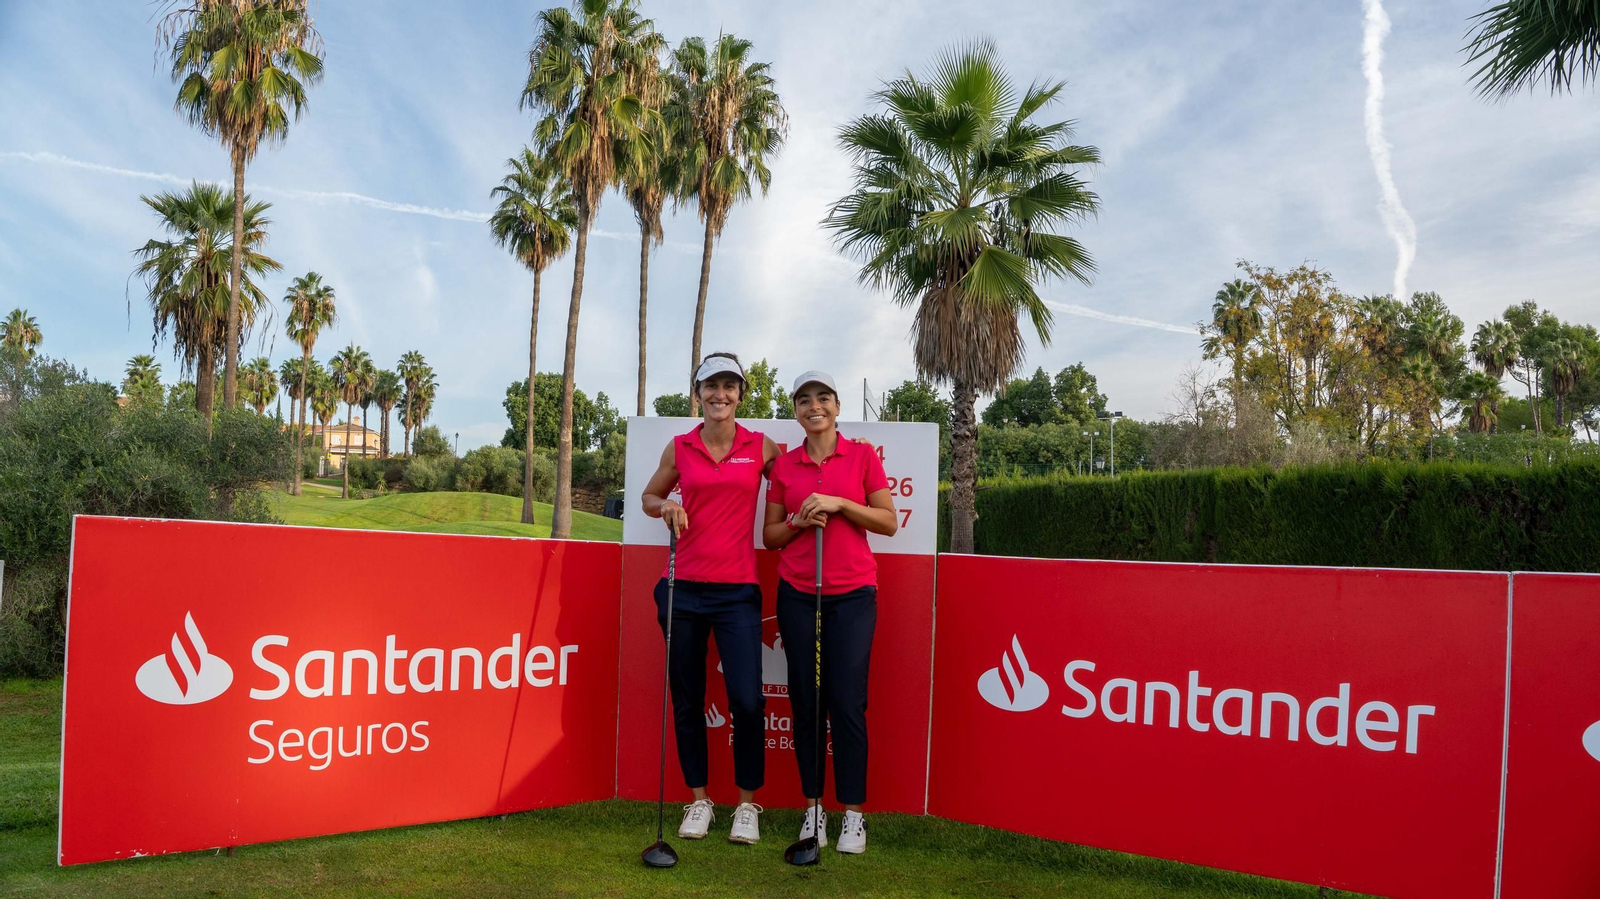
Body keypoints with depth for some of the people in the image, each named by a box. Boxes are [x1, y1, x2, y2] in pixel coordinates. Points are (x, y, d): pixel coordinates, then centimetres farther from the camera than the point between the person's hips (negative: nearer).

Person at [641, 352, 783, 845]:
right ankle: (699, 800, 24)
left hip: (736, 589, -2)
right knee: (687, 700, 8)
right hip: (684, 587, 2)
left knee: (747, 699, -8)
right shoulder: (679, 448, 6)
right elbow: (650, 496, 18)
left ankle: (747, 805, 11)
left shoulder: (761, 448, 4)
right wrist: (667, 507, -2)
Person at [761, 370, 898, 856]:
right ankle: (813, 806, 16)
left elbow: (890, 523, 0)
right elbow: (770, 535, 11)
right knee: (805, 701, 4)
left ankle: (853, 812, 8)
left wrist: (840, 503, -12)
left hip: (852, 595, -2)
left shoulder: (863, 456, 3)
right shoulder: (783, 464, 8)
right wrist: (799, 521, -9)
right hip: (797, 596, 2)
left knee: (847, 702, -4)